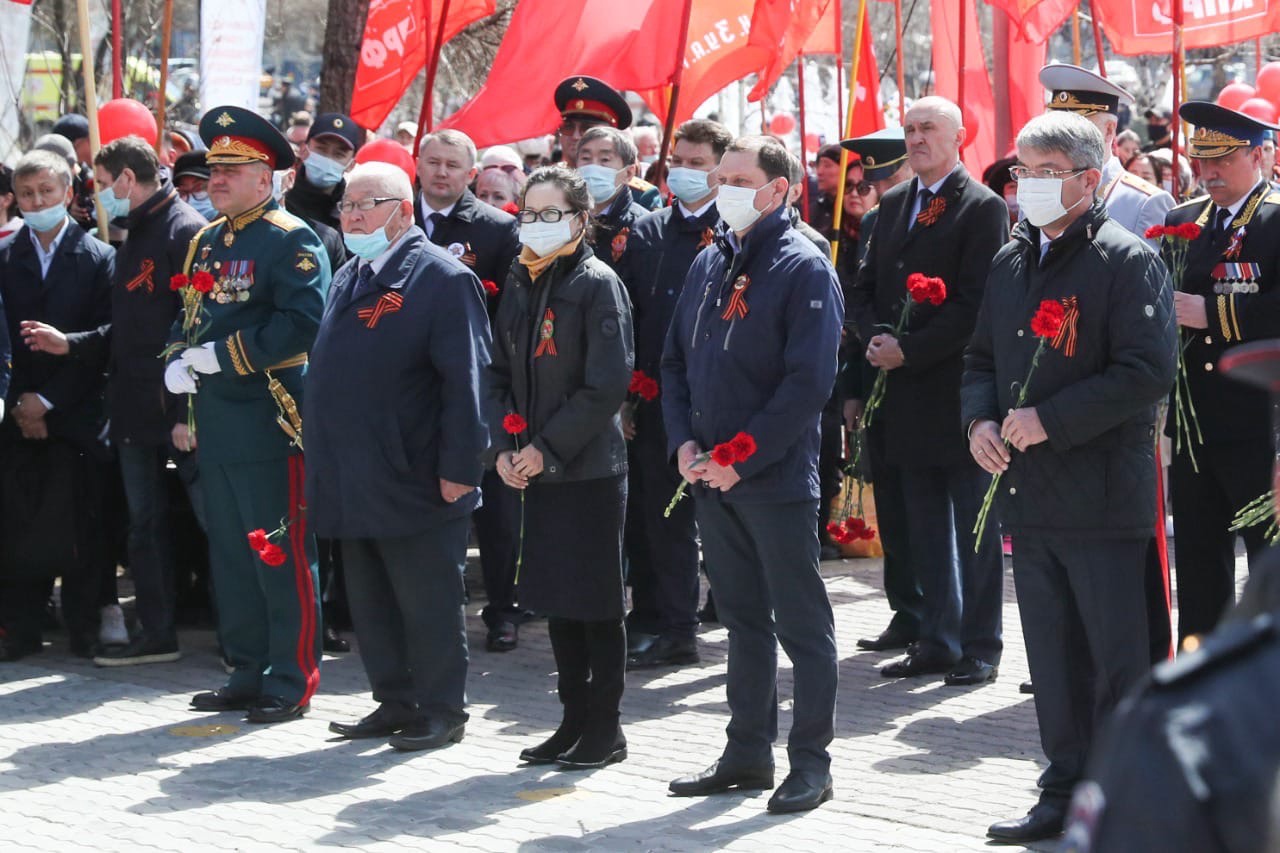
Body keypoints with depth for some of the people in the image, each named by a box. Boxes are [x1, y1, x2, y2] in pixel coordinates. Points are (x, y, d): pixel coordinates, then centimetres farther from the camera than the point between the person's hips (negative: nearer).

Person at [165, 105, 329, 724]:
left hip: (269, 421, -8)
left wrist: (223, 355, -18)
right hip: (216, 420, 8)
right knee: (229, 555, 12)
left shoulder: (291, 241, -9)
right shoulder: (205, 242, 16)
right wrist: (179, 359, 2)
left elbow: (302, 324, -20)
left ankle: (292, 681, 2)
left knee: (282, 556, -3)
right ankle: (247, 674, 20)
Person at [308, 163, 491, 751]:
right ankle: (394, 703, 23)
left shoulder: (441, 277, -10)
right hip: (355, 482, 8)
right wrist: (315, 439, 17)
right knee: (370, 601, 13)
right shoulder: (348, 278, 16)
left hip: (415, 482, -8)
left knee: (428, 602, 0)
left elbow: (465, 380, -15)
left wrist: (458, 467, -19)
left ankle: (442, 711, 9)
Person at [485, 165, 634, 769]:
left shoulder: (597, 285, -9)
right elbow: (499, 372, 13)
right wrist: (502, 447, -1)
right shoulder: (520, 284, 11)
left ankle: (605, 728, 7)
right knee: (555, 599, 11)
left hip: (590, 467, -7)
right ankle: (574, 720, 20)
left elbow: (607, 385, -15)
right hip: (535, 469, 7)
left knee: (595, 600, -1)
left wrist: (547, 447, -15)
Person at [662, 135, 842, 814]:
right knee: (742, 618, 13)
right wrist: (684, 442, 1)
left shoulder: (804, 269, -9)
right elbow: (676, 360, 17)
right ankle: (747, 752, 20)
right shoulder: (708, 266, 13)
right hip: (710, 474, 7)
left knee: (801, 623, 0)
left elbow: (809, 380, -16)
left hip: (776, 477, -7)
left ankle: (811, 762, 5)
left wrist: (743, 457, -17)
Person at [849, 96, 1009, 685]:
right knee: (926, 528, 12)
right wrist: (876, 338, -4)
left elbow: (975, 303, -15)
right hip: (907, 394, 7)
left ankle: (980, 647, 7)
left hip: (959, 388, -7)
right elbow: (865, 287, 15)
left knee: (975, 527, 1)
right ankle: (936, 641, 19)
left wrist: (909, 350, -17)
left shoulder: (983, 208, -9)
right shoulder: (893, 204, 14)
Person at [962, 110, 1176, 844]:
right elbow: (983, 357, 23)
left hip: (1103, 500, -7)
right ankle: (1065, 793, 22)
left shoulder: (1127, 262, -9)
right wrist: (979, 420, 1)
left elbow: (1148, 372, -17)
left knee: (1119, 659, -1)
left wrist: (1048, 420, -18)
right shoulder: (1010, 265, 15)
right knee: (1053, 661, 13)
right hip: (1030, 496, 7)